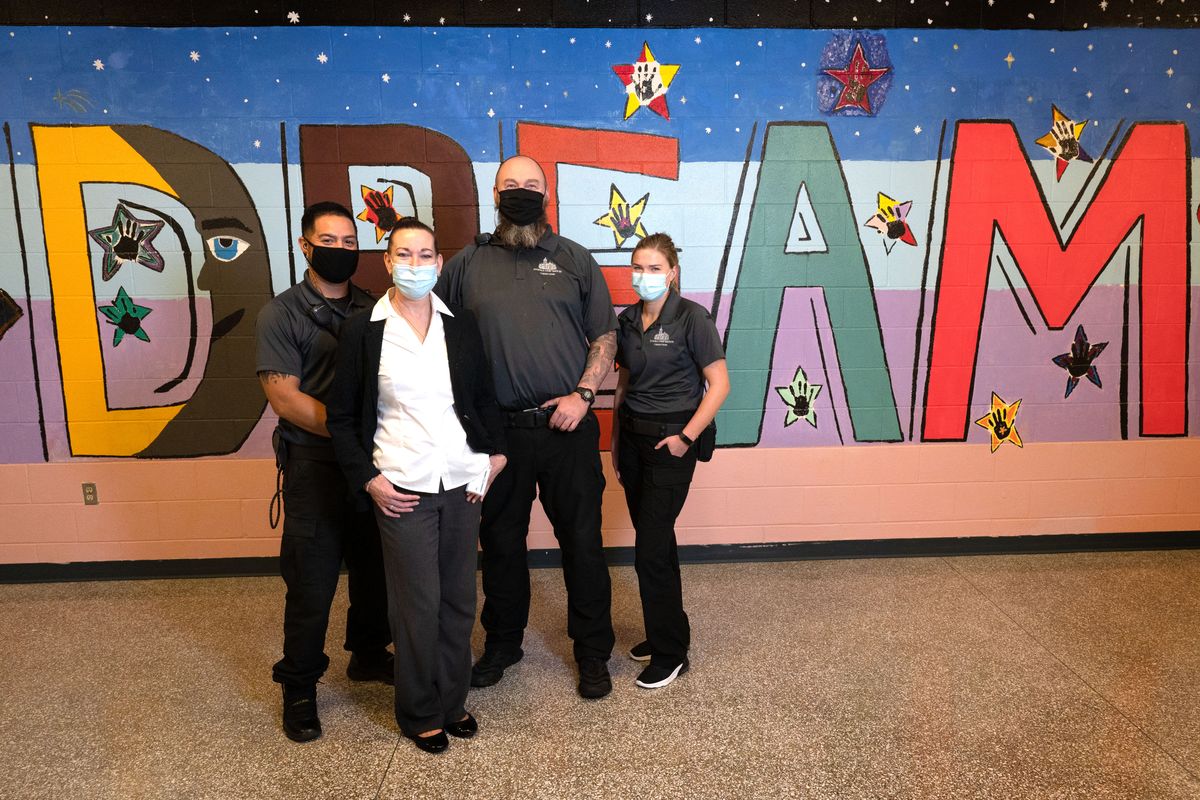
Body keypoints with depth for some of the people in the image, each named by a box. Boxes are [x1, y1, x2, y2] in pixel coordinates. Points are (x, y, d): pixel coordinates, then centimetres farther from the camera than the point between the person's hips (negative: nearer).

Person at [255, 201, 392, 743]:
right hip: (315, 464, -4)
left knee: (375, 567, 15)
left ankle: (368, 654, 36)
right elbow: (284, 395, -11)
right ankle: (299, 688, 19)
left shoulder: (373, 309, 11)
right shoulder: (282, 314, -2)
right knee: (311, 582, 1)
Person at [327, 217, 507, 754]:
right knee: (418, 604, 5)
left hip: (462, 483, 3)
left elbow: (485, 397, 13)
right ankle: (420, 714, 25)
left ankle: (453, 701, 31)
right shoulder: (362, 331, -3)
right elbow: (342, 417, 1)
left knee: (459, 599, 12)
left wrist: (495, 453, 3)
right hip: (403, 488, -3)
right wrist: (368, 479, -7)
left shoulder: (461, 325, 5)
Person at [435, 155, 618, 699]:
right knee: (500, 540, 13)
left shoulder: (574, 259, 6)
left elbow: (605, 336, 6)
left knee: (581, 540, 5)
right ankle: (502, 643, 32)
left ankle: (593, 652, 22)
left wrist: (583, 394, -8)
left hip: (567, 428, -1)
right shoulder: (468, 264, 8)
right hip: (498, 429, 1)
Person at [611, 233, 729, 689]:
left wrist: (686, 437, -15)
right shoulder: (627, 320, 7)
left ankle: (670, 655, 10)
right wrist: (616, 439, 12)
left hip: (670, 439, -6)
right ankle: (667, 632, 30)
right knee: (656, 541, 14)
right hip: (632, 436, 6)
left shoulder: (691, 318, -10)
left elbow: (719, 384, -11)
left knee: (651, 549, -5)